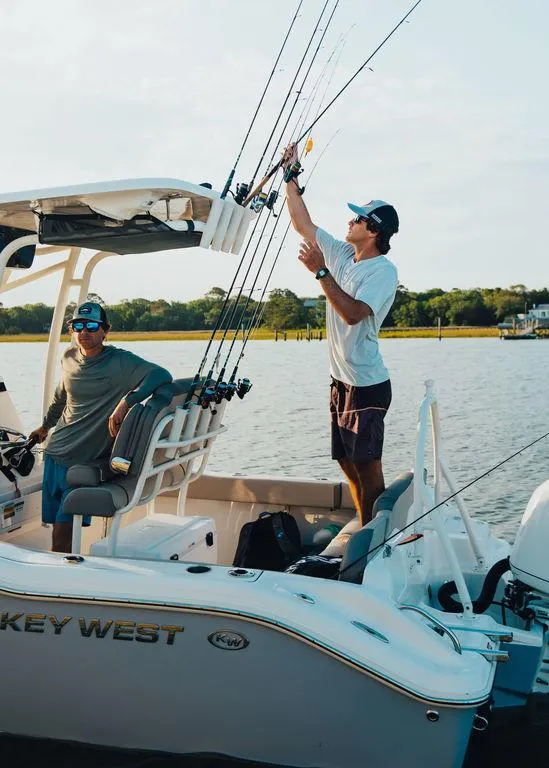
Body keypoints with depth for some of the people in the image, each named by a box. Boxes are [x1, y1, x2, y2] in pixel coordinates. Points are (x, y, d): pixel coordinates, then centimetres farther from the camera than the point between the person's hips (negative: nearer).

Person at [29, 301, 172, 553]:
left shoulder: (120, 362, -10)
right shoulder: (69, 358, 8)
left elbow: (162, 375, -25)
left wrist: (126, 402, -34)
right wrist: (45, 426, 41)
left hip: (86, 463, -5)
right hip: (55, 454, 5)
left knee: (62, 537, -7)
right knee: (58, 528, 10)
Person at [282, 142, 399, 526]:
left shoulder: (384, 270, -13)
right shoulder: (342, 255, 9)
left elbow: (353, 313, -27)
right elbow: (303, 224, 17)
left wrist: (321, 271, -25)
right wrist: (291, 176, 15)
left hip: (367, 384, -9)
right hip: (342, 380, 9)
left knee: (367, 467, -5)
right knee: (348, 463, 15)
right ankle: (366, 532, 26)